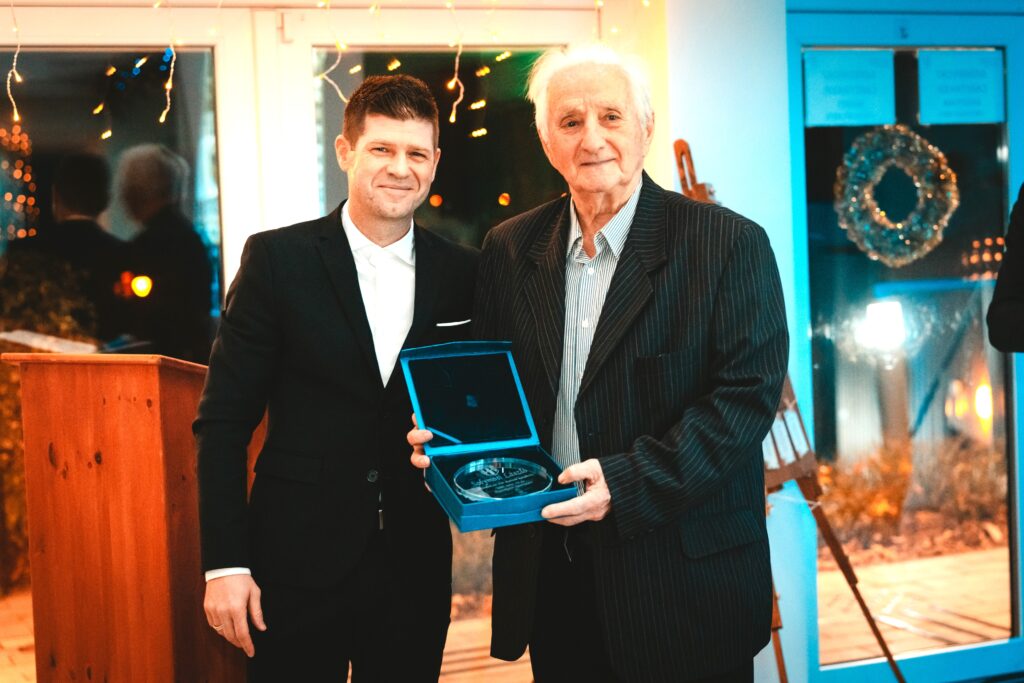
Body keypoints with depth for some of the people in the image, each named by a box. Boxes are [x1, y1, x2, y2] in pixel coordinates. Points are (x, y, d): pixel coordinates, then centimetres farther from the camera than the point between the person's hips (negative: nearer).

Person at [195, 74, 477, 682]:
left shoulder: (462, 274, 3)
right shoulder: (278, 259, -5)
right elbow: (224, 421, -5)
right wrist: (225, 563, -9)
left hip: (415, 565, 3)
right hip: (298, 564, -2)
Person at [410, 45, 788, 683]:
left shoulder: (731, 243, -8)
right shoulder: (510, 249, 6)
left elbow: (749, 392, -14)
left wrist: (628, 483, -23)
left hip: (683, 577, -3)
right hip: (548, 575, 4)